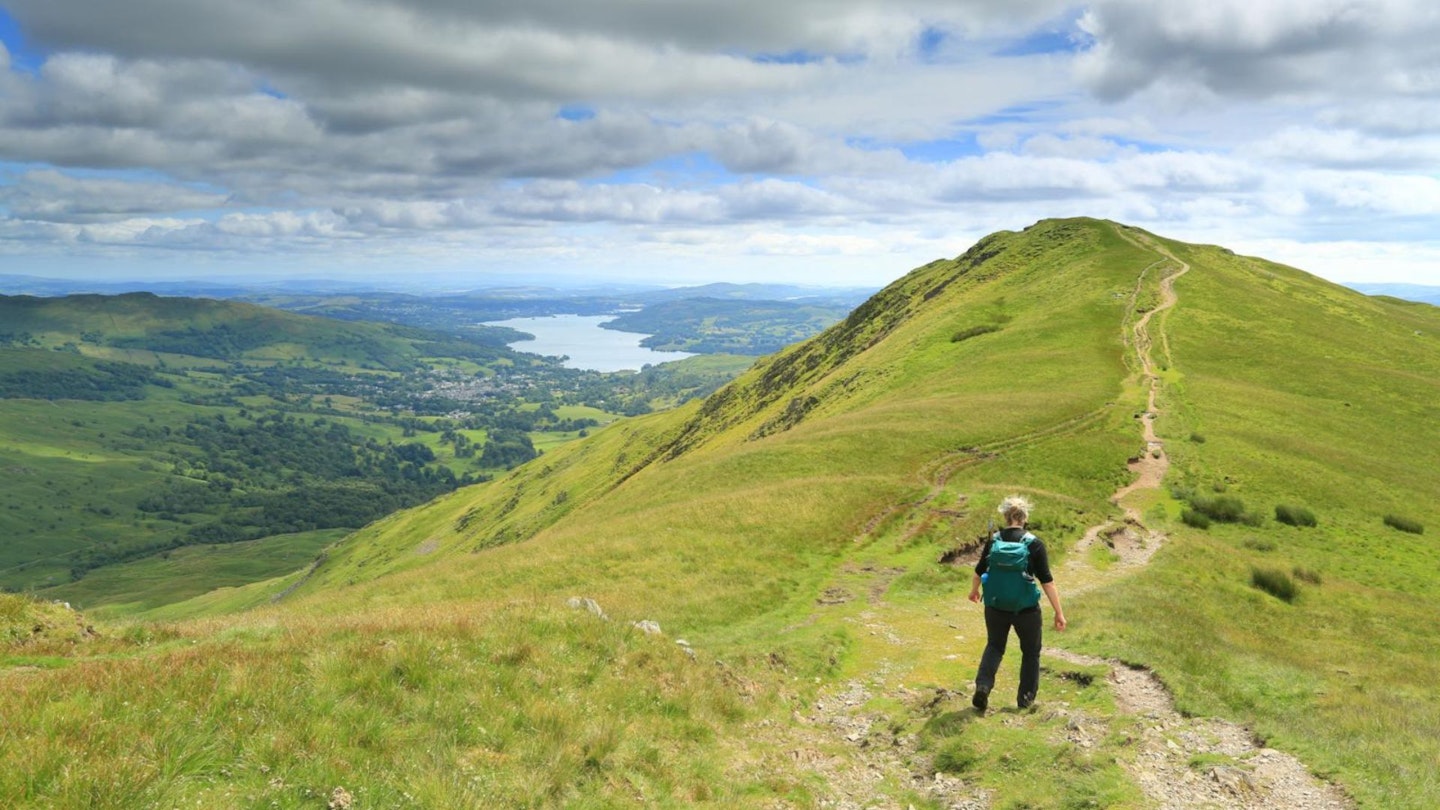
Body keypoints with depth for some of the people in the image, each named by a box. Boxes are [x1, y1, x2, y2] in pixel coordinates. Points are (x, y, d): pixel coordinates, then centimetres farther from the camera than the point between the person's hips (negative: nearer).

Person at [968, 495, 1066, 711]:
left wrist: (974, 591, 29)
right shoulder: (1034, 543, -10)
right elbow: (1047, 581, -12)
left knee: (994, 646, 21)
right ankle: (1026, 697, 24)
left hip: (996, 606, 2)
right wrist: (1059, 612, -7)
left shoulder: (993, 540, -2)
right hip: (1026, 608, -2)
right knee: (1031, 651, 20)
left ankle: (983, 685, 0)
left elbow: (979, 572, 9)